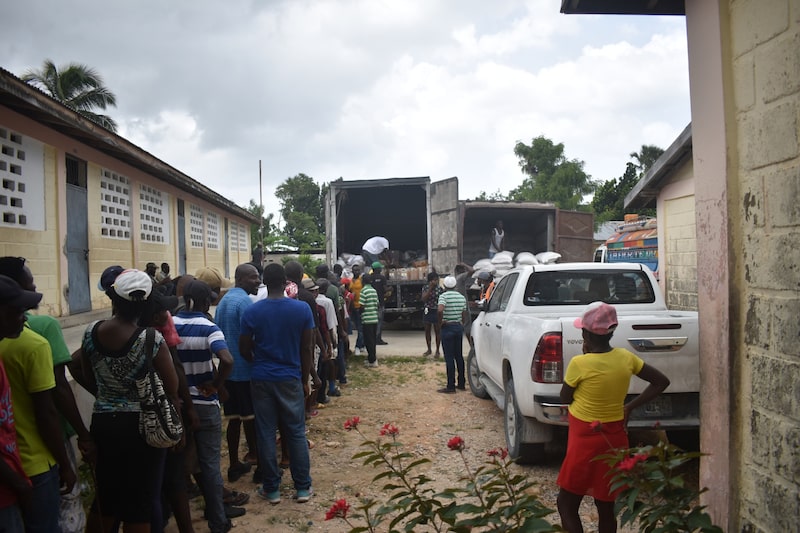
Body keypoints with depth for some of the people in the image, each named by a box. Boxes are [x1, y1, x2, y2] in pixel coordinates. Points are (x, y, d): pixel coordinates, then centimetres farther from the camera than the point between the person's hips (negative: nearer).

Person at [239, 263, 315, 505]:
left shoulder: (252, 311, -5)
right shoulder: (303, 309, -6)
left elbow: (244, 349, 3)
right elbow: (306, 349, -2)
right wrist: (305, 380, 9)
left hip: (261, 379, 0)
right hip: (290, 378, 0)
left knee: (266, 434, 8)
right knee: (296, 433, 8)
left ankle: (271, 489, 15)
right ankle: (303, 487, 14)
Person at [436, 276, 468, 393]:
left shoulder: (444, 296, -12)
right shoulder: (462, 297, 8)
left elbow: (440, 310, -28)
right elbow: (464, 313, 10)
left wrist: (440, 322, -14)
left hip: (447, 328, -6)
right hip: (459, 327, 6)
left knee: (449, 358, -4)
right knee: (459, 356, 14)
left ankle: (451, 386, -2)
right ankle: (461, 383, 19)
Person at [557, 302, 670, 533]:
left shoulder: (580, 363, -19)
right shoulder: (625, 358, -3)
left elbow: (565, 398, -3)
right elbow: (661, 382, 6)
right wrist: (630, 406, 6)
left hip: (586, 440, -6)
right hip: (615, 439, 6)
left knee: (566, 504, 7)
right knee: (606, 507, 15)